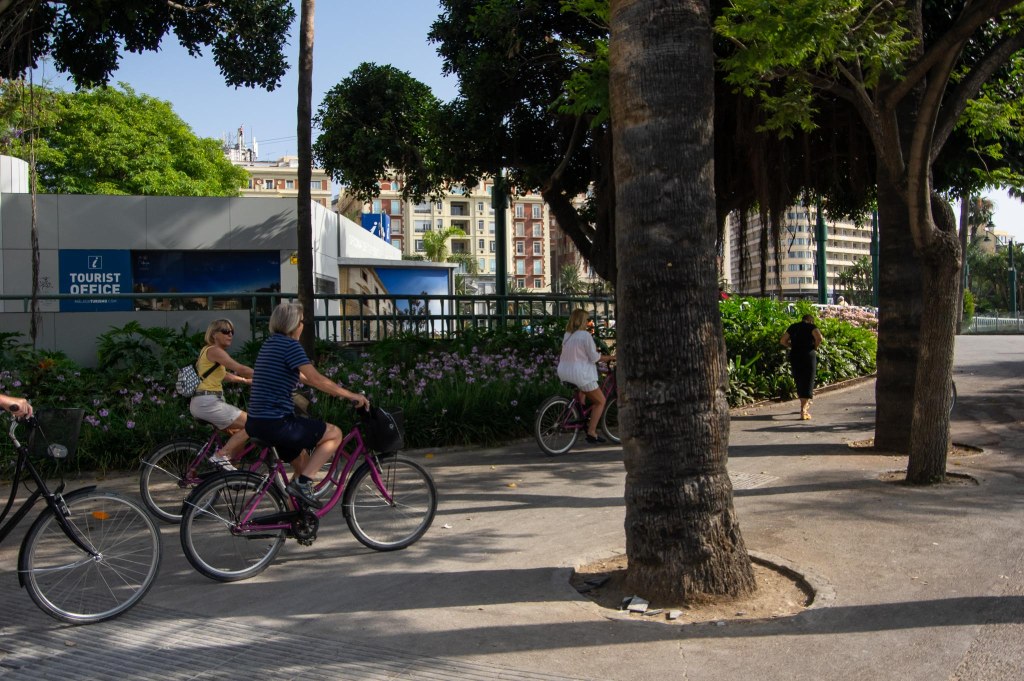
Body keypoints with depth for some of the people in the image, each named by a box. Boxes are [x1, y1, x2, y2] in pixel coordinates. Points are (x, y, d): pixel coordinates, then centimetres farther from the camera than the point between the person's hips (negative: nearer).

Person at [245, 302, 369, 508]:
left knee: (302, 465, 26)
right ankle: (302, 482, -4)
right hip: (276, 424, -9)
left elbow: (305, 378, 26)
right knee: (335, 433, 4)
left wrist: (337, 390, 30)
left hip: (256, 423, 10)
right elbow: (317, 379, -15)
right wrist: (351, 395, -7)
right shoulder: (289, 345, -12)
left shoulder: (271, 344, 17)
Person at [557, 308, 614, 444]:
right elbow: (594, 357, -12)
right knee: (600, 401, 7)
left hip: (565, 373, 8)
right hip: (580, 374, -8)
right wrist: (610, 357, 1)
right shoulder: (585, 335, -13)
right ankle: (591, 432, 1)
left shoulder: (567, 335, 10)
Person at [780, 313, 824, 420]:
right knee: (807, 383, -2)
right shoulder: (811, 327, 0)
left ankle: (805, 404, 36)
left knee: (799, 382, 18)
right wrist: (815, 347, -1)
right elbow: (819, 337, -18)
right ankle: (803, 411, -12)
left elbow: (783, 341, 10)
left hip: (794, 356, 4)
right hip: (808, 355, -4)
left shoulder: (793, 327, 12)